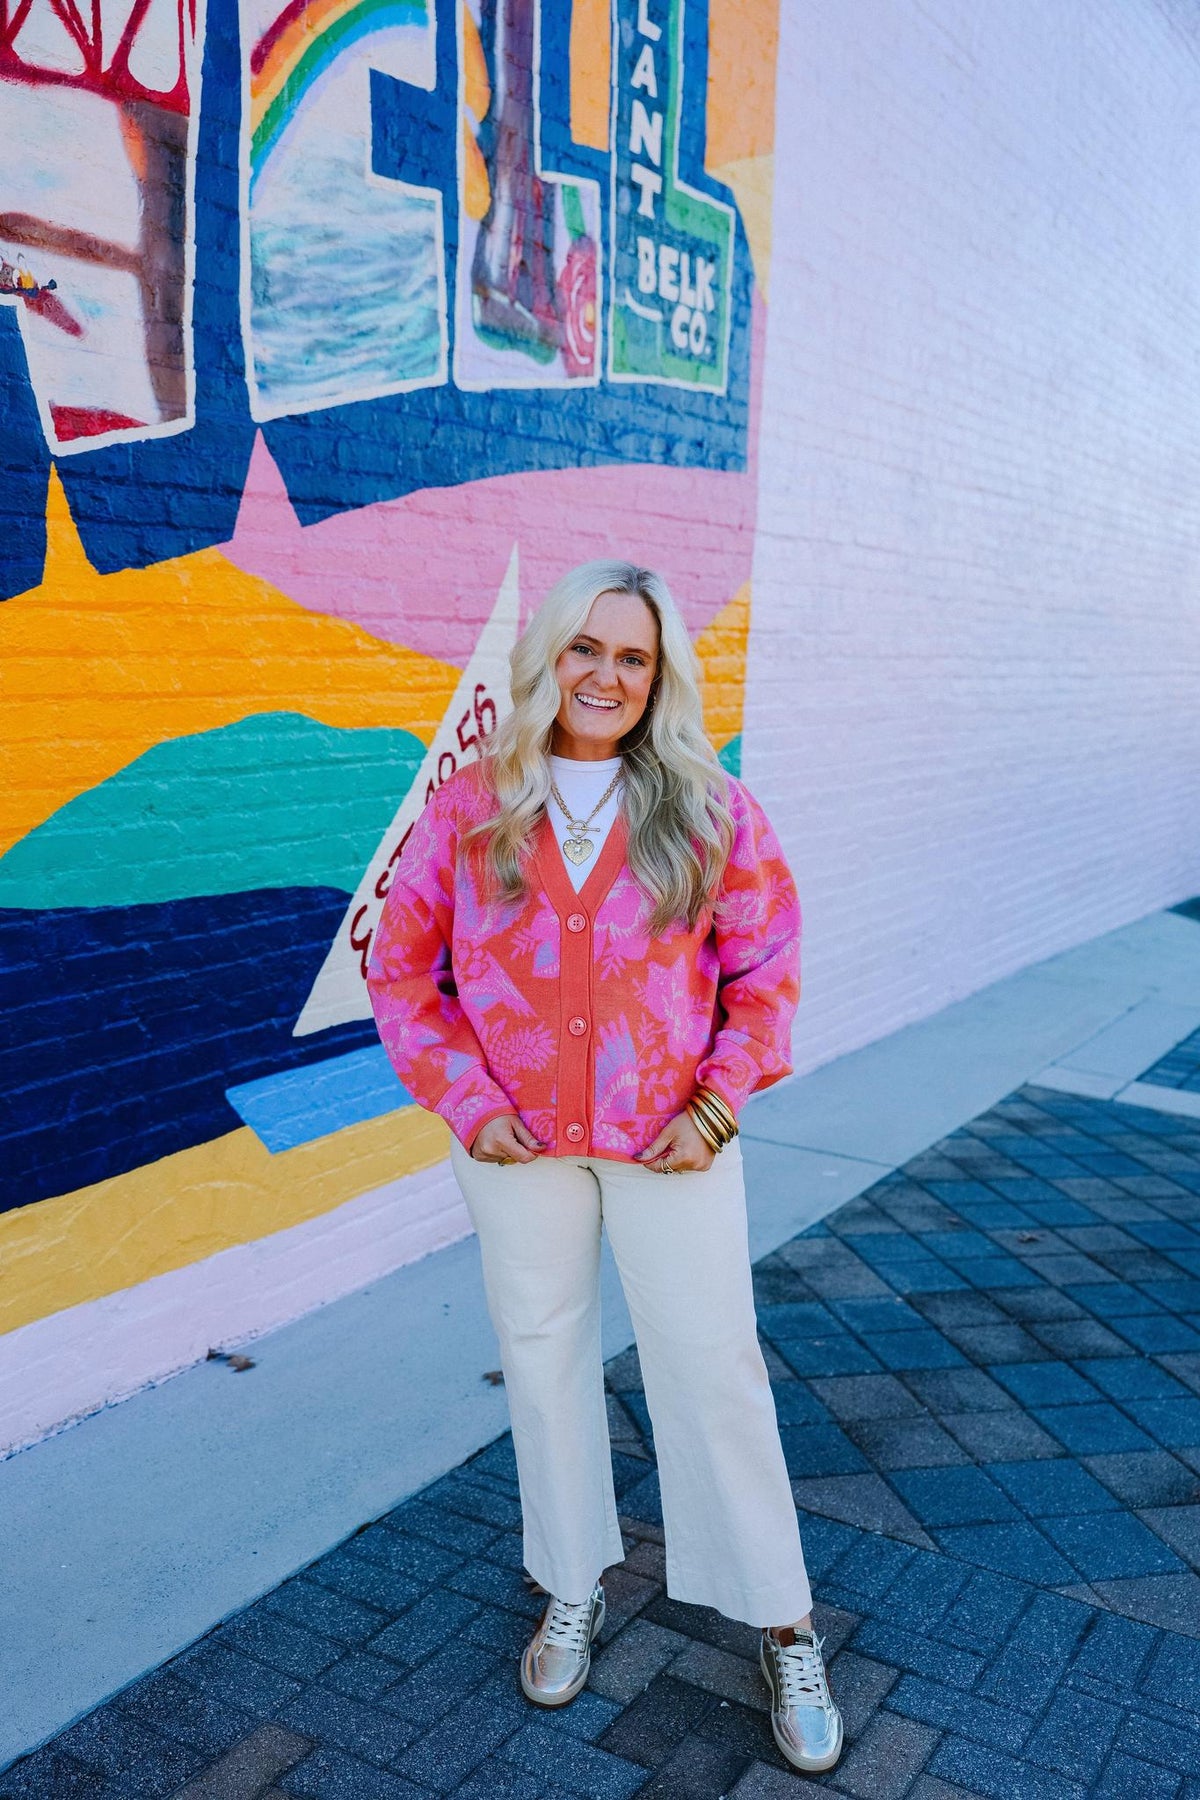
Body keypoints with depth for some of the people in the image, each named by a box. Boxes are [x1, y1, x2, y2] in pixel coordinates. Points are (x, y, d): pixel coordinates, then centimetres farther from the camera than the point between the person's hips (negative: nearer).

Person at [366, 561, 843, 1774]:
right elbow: (402, 966, 1)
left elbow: (767, 968, 0)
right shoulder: (469, 809, -4)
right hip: (518, 1142, 2)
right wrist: (466, 1102, -6)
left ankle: (783, 1630, 25)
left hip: (669, 1139, -1)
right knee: (542, 1358, 15)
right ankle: (572, 1591, 39)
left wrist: (720, 1100, -8)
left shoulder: (710, 812, -5)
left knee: (713, 1367, 5)